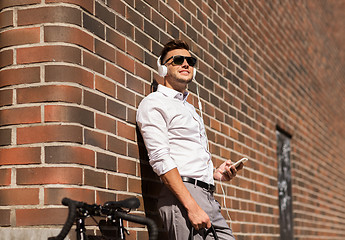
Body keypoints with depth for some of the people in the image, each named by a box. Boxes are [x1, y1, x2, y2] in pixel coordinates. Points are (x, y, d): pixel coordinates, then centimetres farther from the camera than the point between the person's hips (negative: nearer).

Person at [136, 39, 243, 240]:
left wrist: (216, 173, 10)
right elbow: (160, 159, -13)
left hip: (208, 198, 8)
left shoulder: (190, 109, 27)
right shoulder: (154, 103, 0)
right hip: (181, 199, -8)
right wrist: (191, 207, -21)